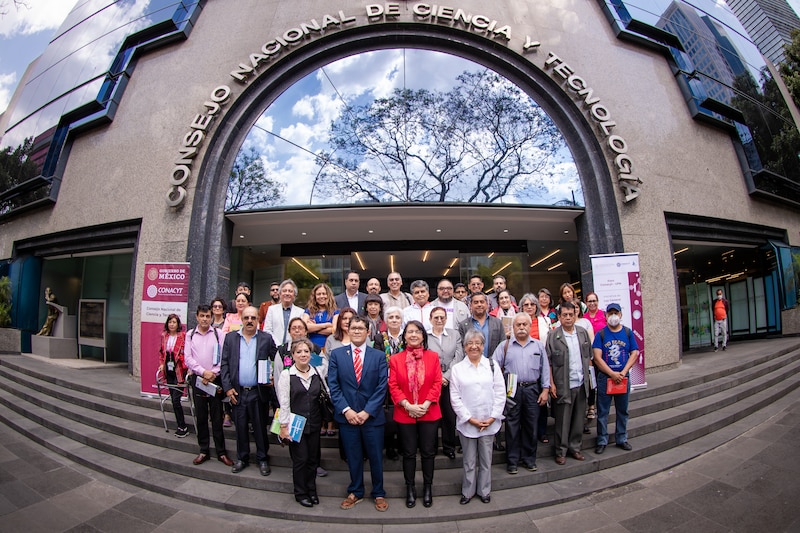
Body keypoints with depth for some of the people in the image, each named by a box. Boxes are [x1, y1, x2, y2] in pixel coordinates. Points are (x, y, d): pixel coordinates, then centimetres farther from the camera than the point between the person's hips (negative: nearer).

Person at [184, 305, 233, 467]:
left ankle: (221, 452, 14)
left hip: (215, 379, -2)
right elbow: (188, 358, 0)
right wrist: (203, 372, -11)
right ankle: (204, 451, 25)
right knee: (201, 416, 12)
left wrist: (212, 374, -12)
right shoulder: (190, 335, 4)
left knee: (217, 417, 3)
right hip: (197, 379, 2)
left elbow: (222, 357, -5)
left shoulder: (218, 334, -2)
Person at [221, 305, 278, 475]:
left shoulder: (266, 338, -3)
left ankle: (262, 459, 27)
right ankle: (242, 458, 34)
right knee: (240, 427, 14)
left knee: (260, 427, 9)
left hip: (258, 392, -2)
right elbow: (224, 364, 2)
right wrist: (227, 387, -4)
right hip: (237, 392, 2)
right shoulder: (230, 337, 3)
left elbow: (277, 361, 2)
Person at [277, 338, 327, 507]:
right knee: (300, 459, 6)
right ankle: (301, 493, 27)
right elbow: (284, 403, -9)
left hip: (314, 423, 3)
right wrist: (284, 426, -9)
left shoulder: (317, 373, 1)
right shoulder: (286, 374, -9)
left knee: (313, 458, 13)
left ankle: (311, 490, 33)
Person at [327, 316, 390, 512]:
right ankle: (355, 492, 35)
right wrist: (345, 410, -11)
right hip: (347, 415, 1)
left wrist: (367, 411, -12)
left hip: (372, 416, 0)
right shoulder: (337, 354, 1)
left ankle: (379, 494, 32)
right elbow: (333, 386, -3)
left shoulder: (379, 356, -1)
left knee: (376, 456, 11)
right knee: (353, 457, 14)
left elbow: (382, 387, -5)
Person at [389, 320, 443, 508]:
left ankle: (427, 487, 34)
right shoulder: (395, 359, -2)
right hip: (404, 414, 0)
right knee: (409, 453, 13)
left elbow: (437, 383, -4)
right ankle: (410, 488, 33)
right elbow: (393, 386, -4)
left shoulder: (433, 356, -1)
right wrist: (407, 405, -14)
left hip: (429, 413, 0)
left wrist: (426, 404, -13)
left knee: (428, 452, 13)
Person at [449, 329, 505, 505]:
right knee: (469, 461, 11)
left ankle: (484, 490, 34)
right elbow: (455, 398, -4)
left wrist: (492, 417, -7)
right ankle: (468, 491, 31)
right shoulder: (457, 368, -3)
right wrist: (470, 419, -9)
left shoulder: (492, 365, 0)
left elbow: (500, 393, -1)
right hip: (466, 423, -1)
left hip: (489, 422, 1)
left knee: (486, 459, 15)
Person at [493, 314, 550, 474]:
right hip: (512, 390, -2)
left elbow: (545, 369, 9)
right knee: (512, 426, 5)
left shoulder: (539, 345, 8)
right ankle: (512, 461, 19)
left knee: (531, 425, 11)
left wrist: (545, 389, 3)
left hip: (532, 390, 2)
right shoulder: (505, 346, 2)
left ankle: (529, 458, 28)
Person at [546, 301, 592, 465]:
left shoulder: (583, 332, 5)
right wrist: (551, 384, -11)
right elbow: (548, 361, -8)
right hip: (563, 385, -4)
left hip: (581, 384, 4)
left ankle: (575, 448, 30)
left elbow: (589, 356, 13)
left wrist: (587, 377, 7)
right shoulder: (553, 336, -9)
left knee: (579, 419, 14)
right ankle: (561, 451, 20)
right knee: (563, 421, 5)